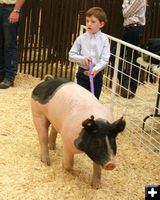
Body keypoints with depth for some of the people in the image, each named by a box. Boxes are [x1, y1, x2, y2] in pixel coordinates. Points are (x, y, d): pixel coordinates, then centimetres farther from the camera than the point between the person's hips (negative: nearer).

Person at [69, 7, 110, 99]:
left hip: (97, 75, 0)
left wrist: (96, 69, -25)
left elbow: (105, 59, -10)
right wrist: (83, 59, -16)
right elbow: (71, 55, 0)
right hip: (82, 75, 0)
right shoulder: (81, 38, -3)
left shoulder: (104, 39, -6)